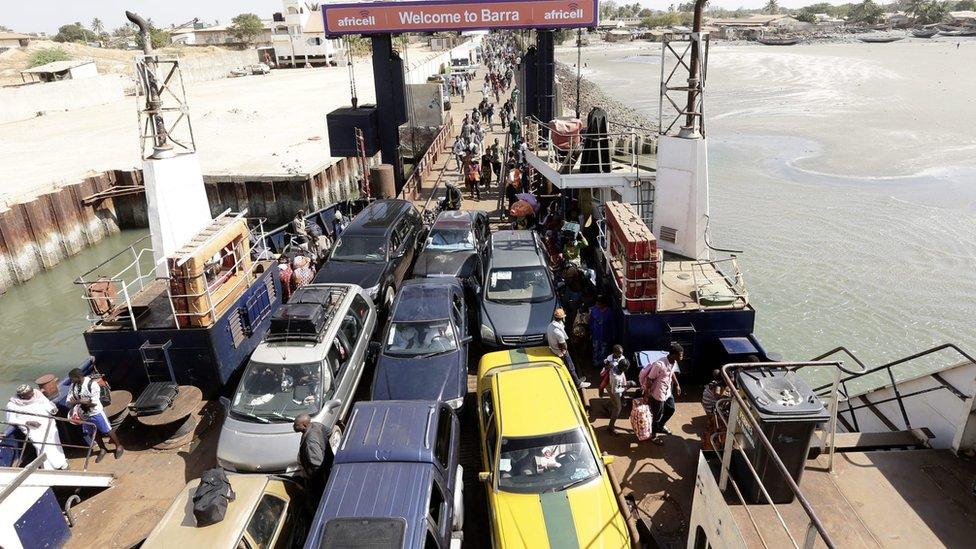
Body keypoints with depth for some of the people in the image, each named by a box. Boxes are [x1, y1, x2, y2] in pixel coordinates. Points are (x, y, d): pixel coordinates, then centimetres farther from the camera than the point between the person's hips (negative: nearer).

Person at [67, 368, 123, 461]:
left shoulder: (92, 384, -25)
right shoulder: (73, 386, -8)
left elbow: (94, 402, -26)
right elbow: (69, 402, -3)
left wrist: (78, 401, -24)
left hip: (96, 413, -5)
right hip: (85, 415, 5)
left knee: (108, 431, 8)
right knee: (93, 434, 19)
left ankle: (119, 446, 28)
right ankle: (103, 449, 39)